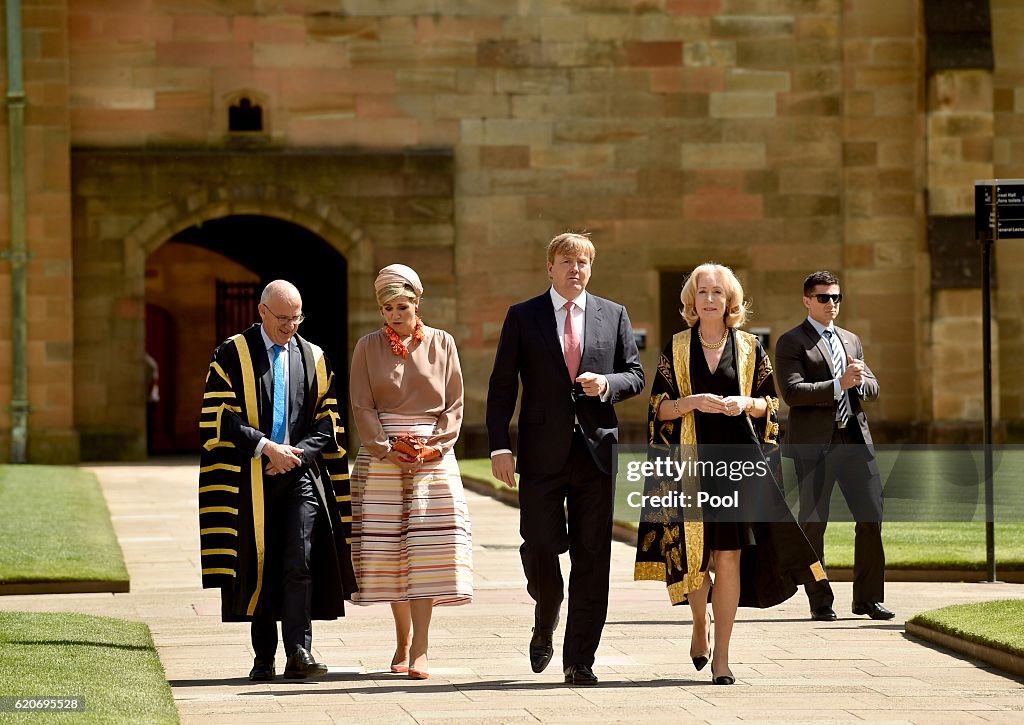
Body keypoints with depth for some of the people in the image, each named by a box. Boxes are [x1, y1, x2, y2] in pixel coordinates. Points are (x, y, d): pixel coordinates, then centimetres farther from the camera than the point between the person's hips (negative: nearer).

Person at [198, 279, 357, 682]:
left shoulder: (314, 358, 11)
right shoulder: (232, 354, 2)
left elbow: (328, 422, 9)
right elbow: (220, 417, -5)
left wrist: (295, 453, -7)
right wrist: (267, 447, -13)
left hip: (302, 474, 1)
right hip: (250, 479, -1)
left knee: (300, 564, -11)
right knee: (258, 568, 1)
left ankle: (299, 654, -14)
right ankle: (264, 659, 8)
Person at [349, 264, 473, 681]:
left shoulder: (441, 344, 6)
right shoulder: (368, 348, 6)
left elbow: (454, 404, 6)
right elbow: (362, 407, 2)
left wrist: (433, 447, -7)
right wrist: (388, 450, -9)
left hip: (434, 456, 0)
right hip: (381, 456, 0)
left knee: (428, 548, -10)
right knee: (389, 549, -1)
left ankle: (419, 649, -13)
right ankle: (403, 643, 9)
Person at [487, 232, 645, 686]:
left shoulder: (613, 316, 10)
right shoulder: (523, 317, 5)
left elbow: (635, 375, 13)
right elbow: (501, 386, 2)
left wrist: (607, 384, -10)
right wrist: (499, 446, -7)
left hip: (597, 448, 1)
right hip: (543, 453, -1)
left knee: (591, 556, -1)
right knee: (540, 546, -5)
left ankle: (579, 660, 4)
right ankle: (545, 626, 26)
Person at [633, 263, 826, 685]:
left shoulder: (749, 348, 8)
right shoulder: (676, 349, 7)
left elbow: (770, 402, 11)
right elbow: (659, 407, 3)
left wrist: (748, 404, -10)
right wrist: (692, 402, -15)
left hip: (738, 460, 0)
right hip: (692, 460, 0)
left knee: (729, 556, -7)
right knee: (694, 552, 1)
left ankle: (721, 657, -4)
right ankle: (700, 623, 32)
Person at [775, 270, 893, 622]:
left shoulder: (851, 340, 20)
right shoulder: (792, 342, -1)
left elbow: (873, 388, 16)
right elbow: (792, 392, -13)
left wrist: (860, 379, -7)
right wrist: (839, 384, -20)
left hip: (854, 439, 5)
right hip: (814, 443, -5)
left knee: (871, 518, 0)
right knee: (813, 523, 1)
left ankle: (868, 597, 9)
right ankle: (820, 602, 8)